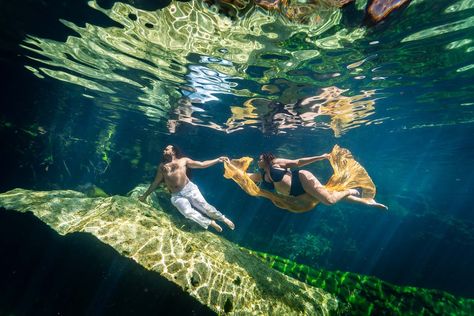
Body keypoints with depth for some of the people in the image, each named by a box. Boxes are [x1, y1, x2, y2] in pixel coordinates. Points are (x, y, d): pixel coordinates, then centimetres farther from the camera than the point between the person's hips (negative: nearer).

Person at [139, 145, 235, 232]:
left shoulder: (183, 160, 12)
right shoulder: (162, 166, 19)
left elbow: (202, 164, 9)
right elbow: (155, 182, 24)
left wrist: (218, 160, 2)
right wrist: (145, 195, 22)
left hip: (189, 188, -1)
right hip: (176, 196, 1)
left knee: (204, 206, -11)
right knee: (188, 212, -23)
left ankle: (224, 219, 10)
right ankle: (210, 222, -5)